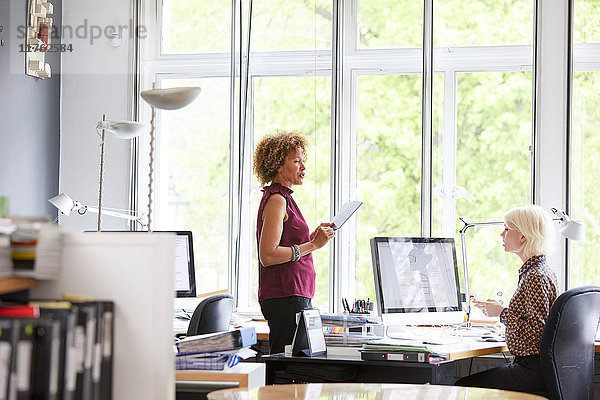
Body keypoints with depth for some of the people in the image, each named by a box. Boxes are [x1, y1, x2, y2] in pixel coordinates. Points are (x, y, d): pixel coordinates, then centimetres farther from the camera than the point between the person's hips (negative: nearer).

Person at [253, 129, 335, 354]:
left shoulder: (283, 198, 20)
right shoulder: (276, 200, -10)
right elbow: (268, 256, -18)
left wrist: (313, 236, 15)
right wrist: (312, 245, -16)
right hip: (286, 298, -10)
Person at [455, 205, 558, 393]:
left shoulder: (536, 277, -18)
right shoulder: (537, 272, 15)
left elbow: (538, 332, -23)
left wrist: (502, 313, -13)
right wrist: (500, 309, 14)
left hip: (533, 371, -10)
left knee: (462, 387, -8)